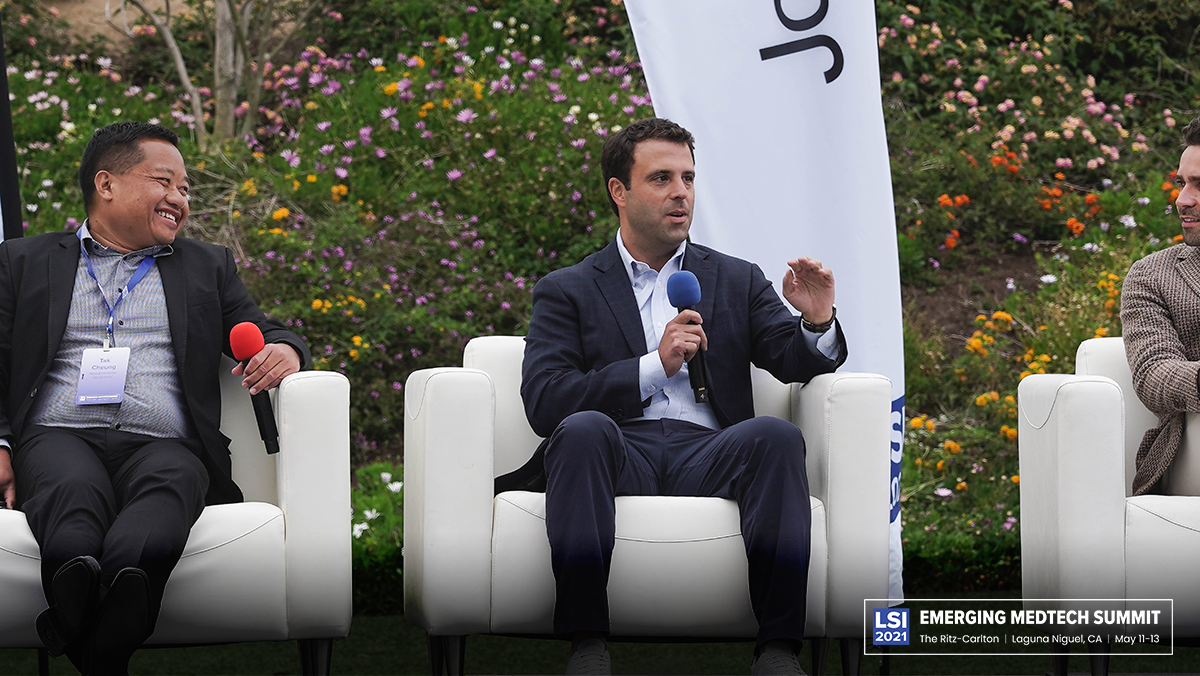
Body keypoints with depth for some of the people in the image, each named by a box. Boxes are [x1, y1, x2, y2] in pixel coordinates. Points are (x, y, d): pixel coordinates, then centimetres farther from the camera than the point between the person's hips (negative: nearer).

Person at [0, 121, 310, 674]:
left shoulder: (208, 267, 32)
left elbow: (264, 334, 26)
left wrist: (283, 350, -1)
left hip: (163, 443, 0)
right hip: (59, 437, 0)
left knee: (168, 487, -38)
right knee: (75, 493, -38)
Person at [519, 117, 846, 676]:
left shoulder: (737, 282, 25)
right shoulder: (566, 291, 16)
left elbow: (800, 364, 13)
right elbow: (543, 402, 1)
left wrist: (818, 323, -10)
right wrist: (656, 366, -7)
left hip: (707, 453, 2)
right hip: (621, 456, -1)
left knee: (775, 436, -31)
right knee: (584, 428, -36)